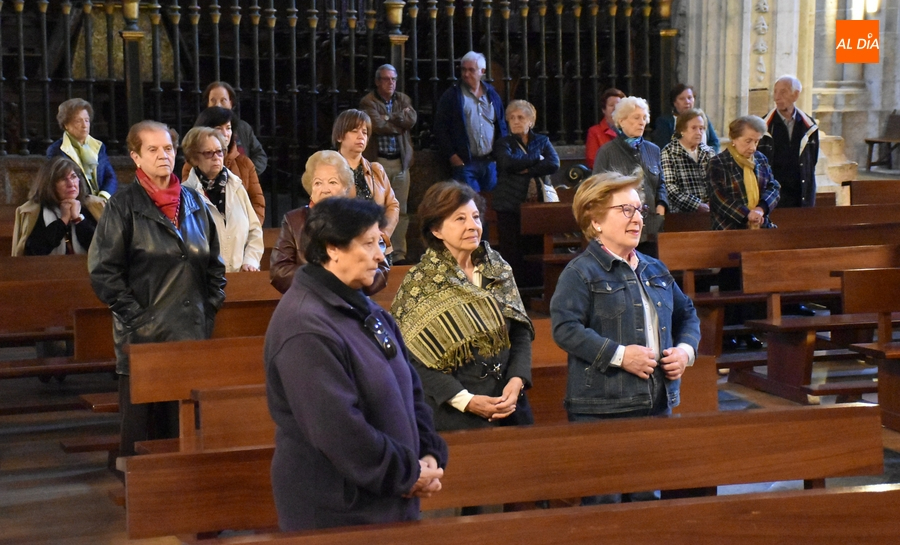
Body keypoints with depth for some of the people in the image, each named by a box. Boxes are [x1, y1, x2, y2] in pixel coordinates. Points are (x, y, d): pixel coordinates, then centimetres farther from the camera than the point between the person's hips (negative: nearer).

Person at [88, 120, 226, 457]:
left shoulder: (193, 202, 12)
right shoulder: (123, 206, -2)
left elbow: (214, 262, 20)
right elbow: (103, 271, -5)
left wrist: (212, 305, 9)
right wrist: (133, 315, -10)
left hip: (193, 330, 4)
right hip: (144, 334, -4)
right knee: (142, 427, 1)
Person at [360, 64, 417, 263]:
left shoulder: (403, 100, 13)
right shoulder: (368, 102, -2)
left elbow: (411, 120, -5)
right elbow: (378, 126, -17)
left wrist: (388, 118, -11)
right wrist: (400, 120, -5)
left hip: (401, 161, 4)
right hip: (378, 161, -4)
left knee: (401, 210, 3)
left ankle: (399, 253, 9)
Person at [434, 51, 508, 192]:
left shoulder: (492, 96, 14)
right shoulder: (451, 96, 1)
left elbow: (502, 127, 19)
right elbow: (440, 128, -2)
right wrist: (452, 157, -9)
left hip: (490, 163, 4)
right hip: (464, 163, -4)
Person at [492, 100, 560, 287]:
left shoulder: (542, 141, 16)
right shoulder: (504, 144, 10)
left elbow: (554, 164, -3)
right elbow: (509, 163, -13)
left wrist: (525, 169, -9)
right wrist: (537, 159, -3)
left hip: (539, 205, 2)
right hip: (511, 207, -1)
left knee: (538, 252, -5)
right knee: (514, 255, -6)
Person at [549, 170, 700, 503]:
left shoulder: (656, 271, 16)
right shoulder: (581, 272, -8)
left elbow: (687, 314, 27)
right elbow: (564, 327, -18)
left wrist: (686, 349, 6)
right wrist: (618, 355, -20)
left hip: (658, 404, 7)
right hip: (600, 410, -7)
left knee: (649, 498, 12)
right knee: (604, 503, -4)